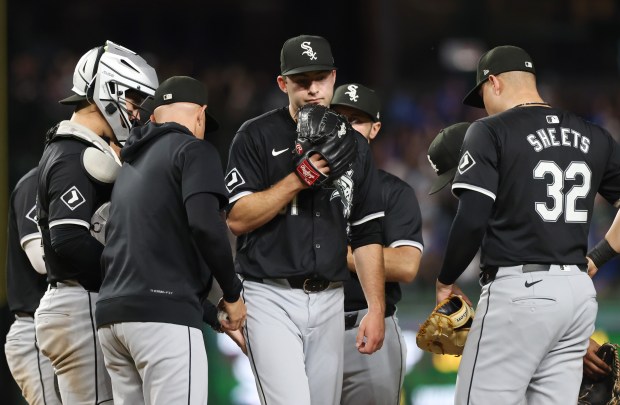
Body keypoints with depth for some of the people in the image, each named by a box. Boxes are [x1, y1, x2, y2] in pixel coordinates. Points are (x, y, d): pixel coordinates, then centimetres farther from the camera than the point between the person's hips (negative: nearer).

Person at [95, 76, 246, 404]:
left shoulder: (131, 165, 25)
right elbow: (205, 224, -16)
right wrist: (233, 293, -4)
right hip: (163, 313, -8)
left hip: (112, 315, 8)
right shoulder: (193, 150, 0)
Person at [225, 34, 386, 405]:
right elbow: (238, 218, -9)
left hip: (329, 302, 5)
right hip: (272, 299, -5)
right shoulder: (256, 137, -1)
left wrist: (377, 308, 5)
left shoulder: (354, 145, 12)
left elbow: (367, 233, 13)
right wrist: (297, 179, -17)